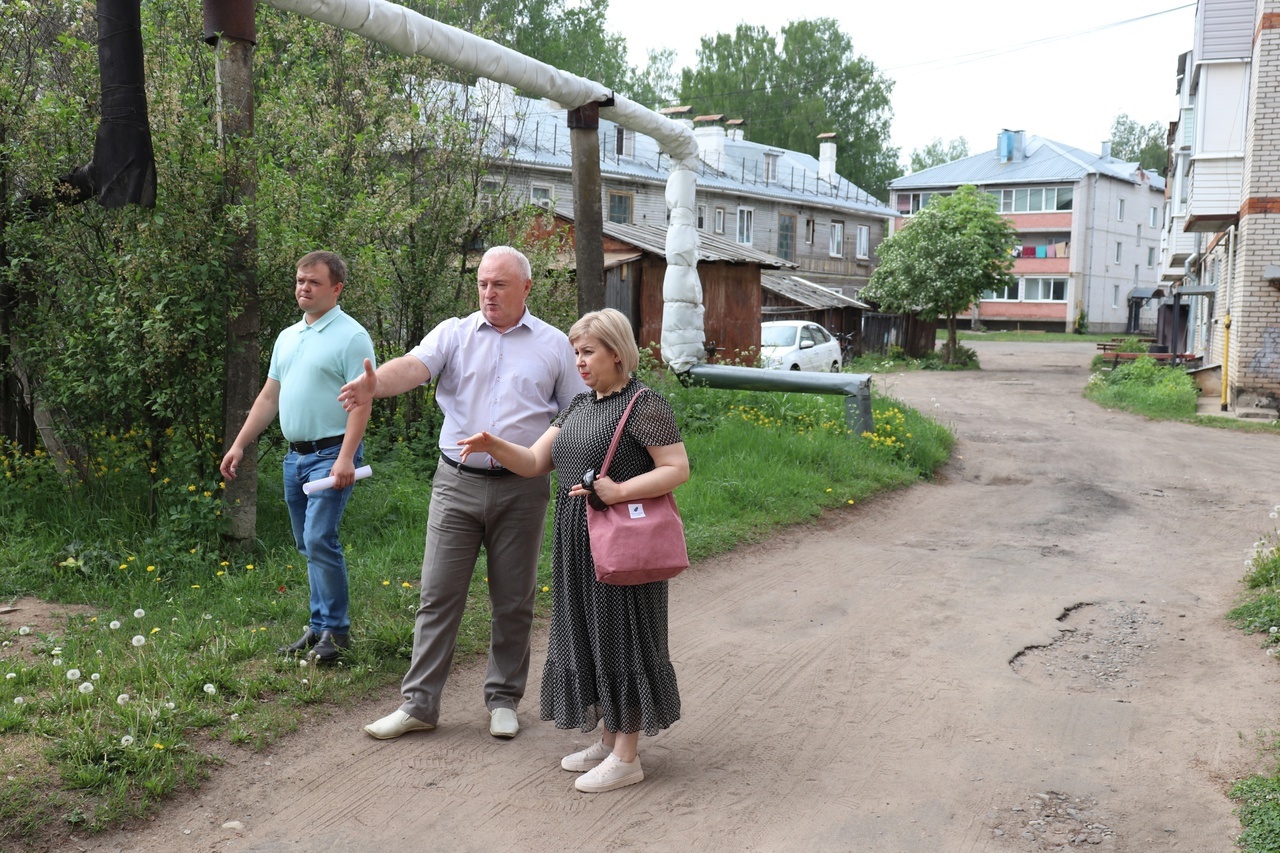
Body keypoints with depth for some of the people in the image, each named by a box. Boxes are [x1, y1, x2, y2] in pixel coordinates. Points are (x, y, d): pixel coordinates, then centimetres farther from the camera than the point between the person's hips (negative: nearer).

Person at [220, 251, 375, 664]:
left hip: (331, 455, -8)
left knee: (320, 540, -13)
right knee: (308, 545, 12)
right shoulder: (287, 337, 16)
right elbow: (269, 397, 20)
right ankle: (319, 626, 22)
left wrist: (346, 458, -24)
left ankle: (334, 629, -1)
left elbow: (360, 402, -15)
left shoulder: (351, 336, -9)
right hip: (295, 455, 8)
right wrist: (239, 444, 14)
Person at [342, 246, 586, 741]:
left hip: (522, 489, 0)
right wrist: (374, 385, -36)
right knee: (438, 596, 3)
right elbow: (413, 367, -15)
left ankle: (503, 699, 25)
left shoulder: (553, 344, 6)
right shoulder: (454, 334, 4)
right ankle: (419, 704, 14)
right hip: (458, 483, 0)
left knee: (513, 601, 10)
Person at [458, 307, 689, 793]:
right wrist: (493, 446, -7)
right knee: (589, 636, 14)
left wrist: (619, 491, -22)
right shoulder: (579, 407, 14)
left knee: (621, 636, 0)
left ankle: (626, 757, 11)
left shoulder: (644, 406, -10)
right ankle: (609, 740, 29)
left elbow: (678, 469, -14)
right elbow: (534, 463, 11)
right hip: (576, 541, 8)